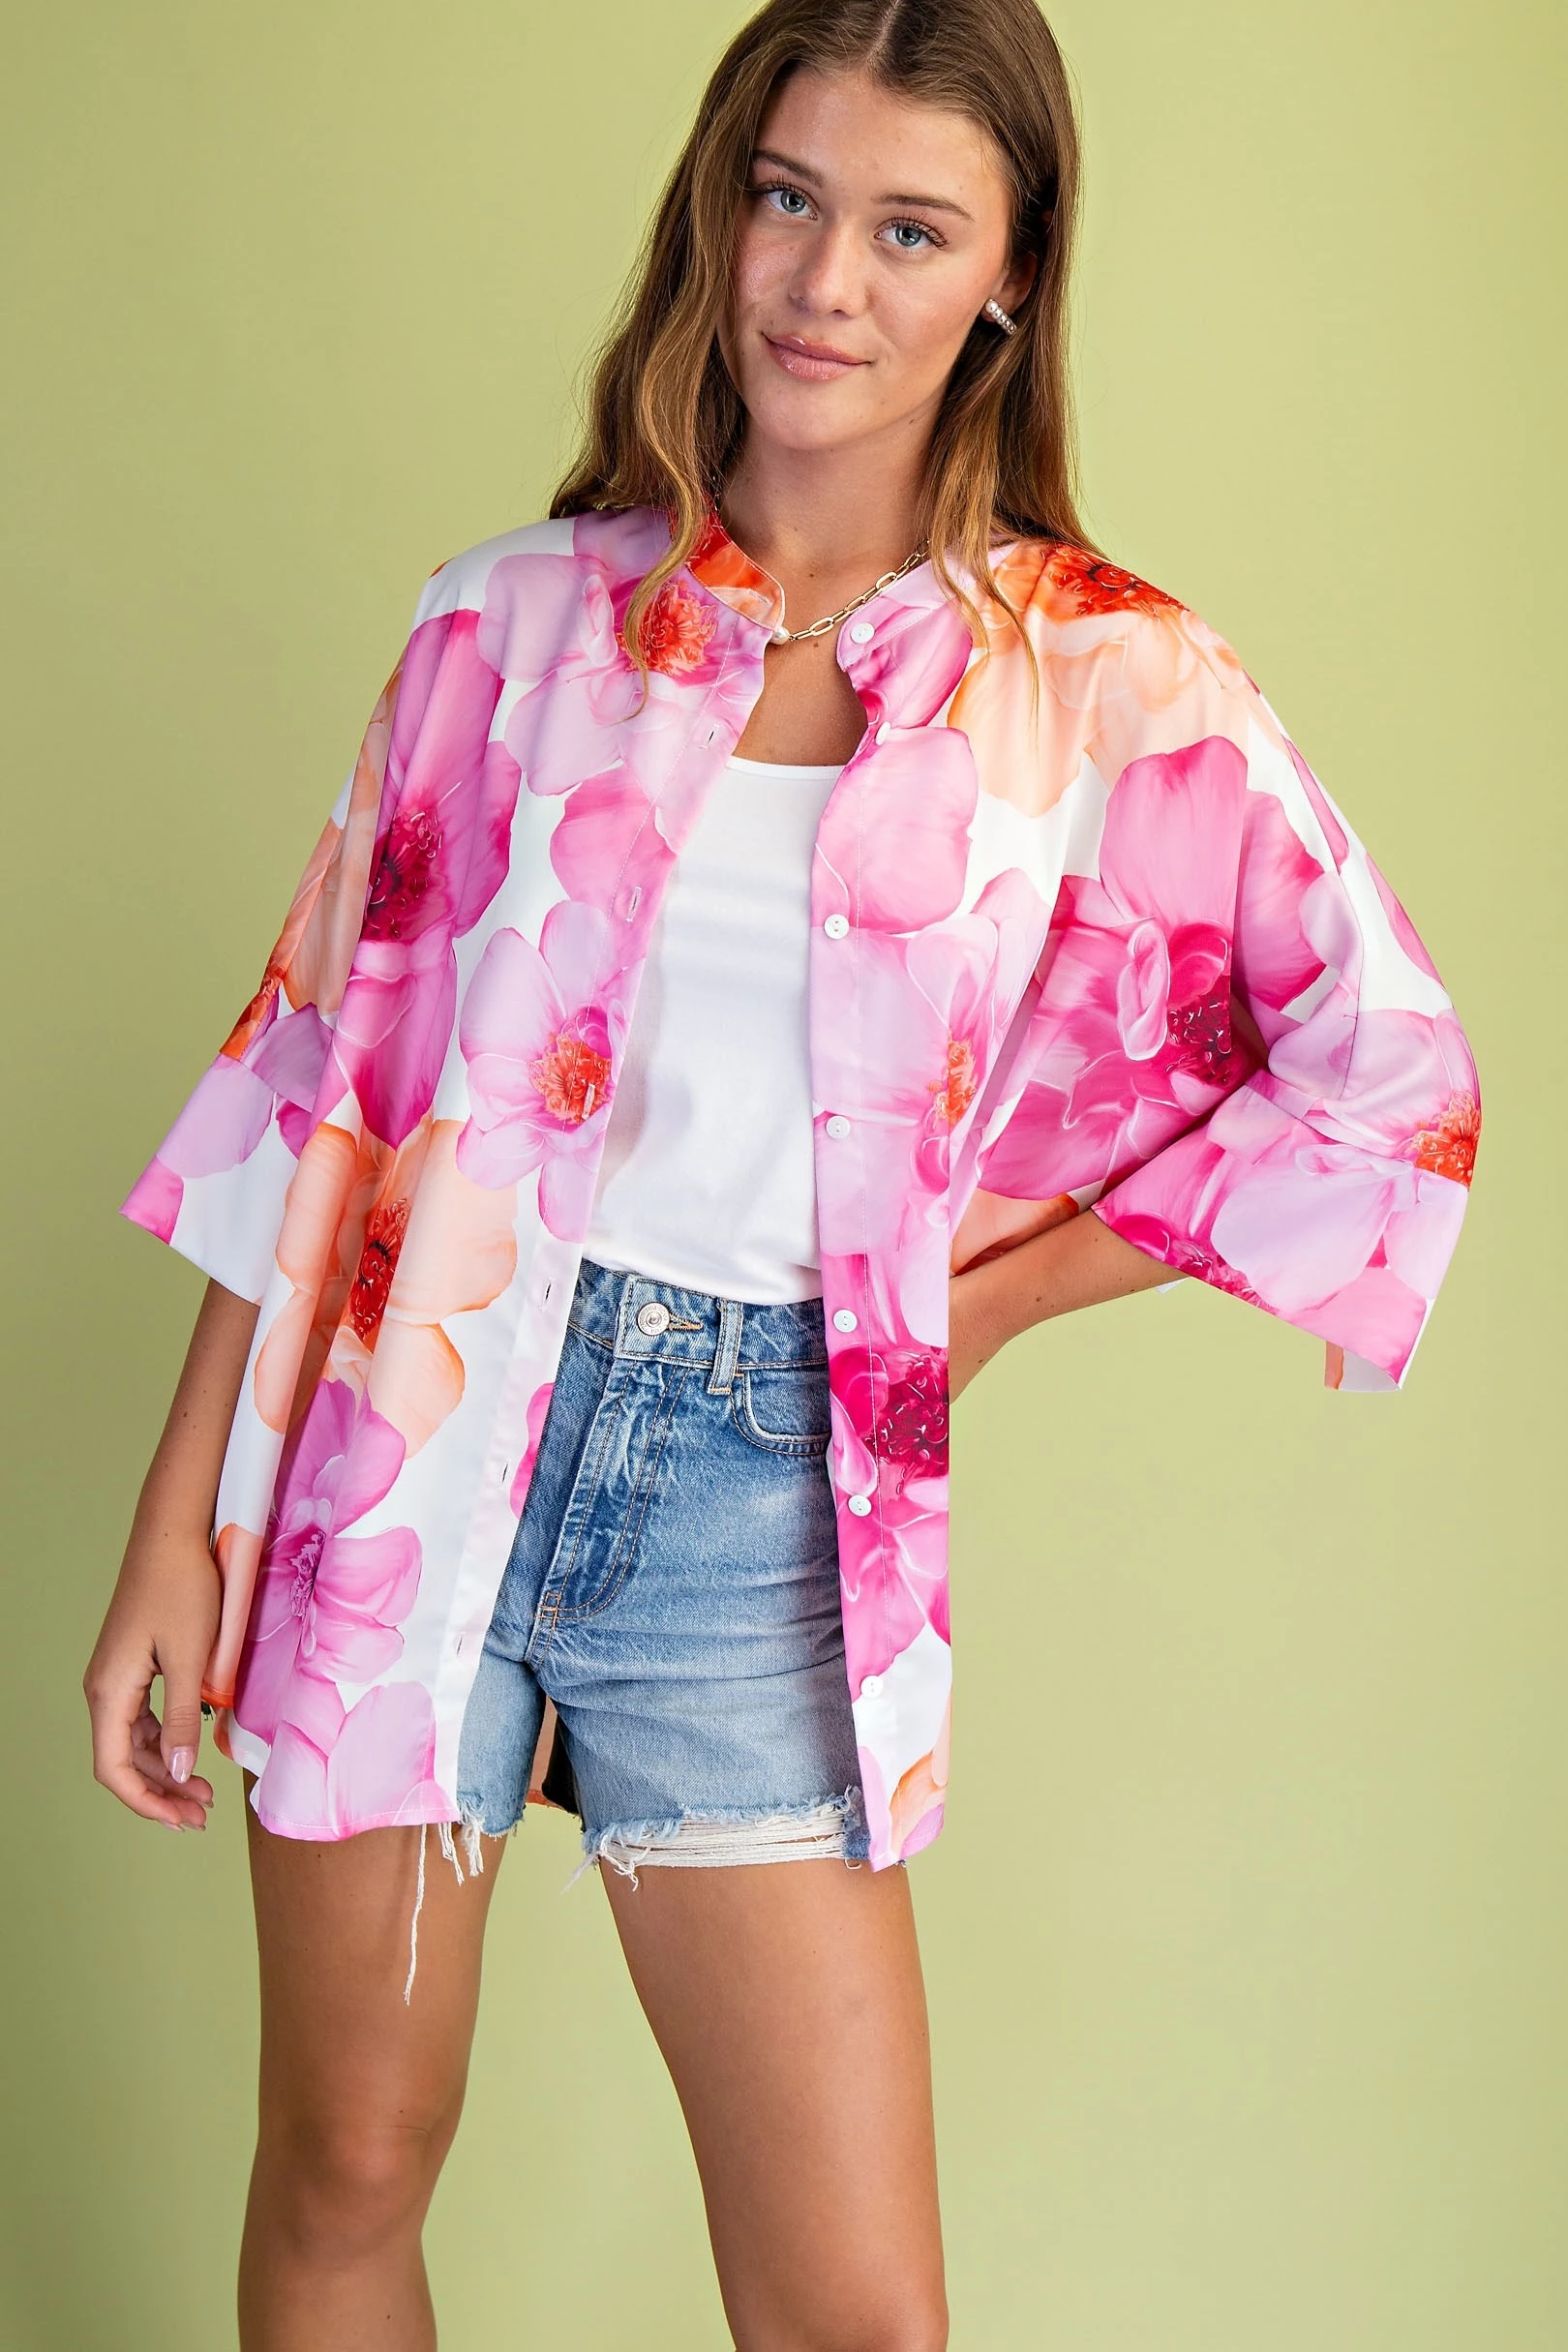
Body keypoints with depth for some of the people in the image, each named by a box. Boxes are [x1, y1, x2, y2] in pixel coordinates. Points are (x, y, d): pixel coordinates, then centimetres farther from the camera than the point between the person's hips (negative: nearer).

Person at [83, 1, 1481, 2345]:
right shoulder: (525, 613, 2)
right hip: (421, 1436, 1)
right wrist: (178, 1523, 1)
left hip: (769, 1487, 0)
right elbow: (325, 1071, 3)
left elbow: (1392, 1080, 2)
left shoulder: (1107, 683, -1)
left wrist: (988, 1297, 1)